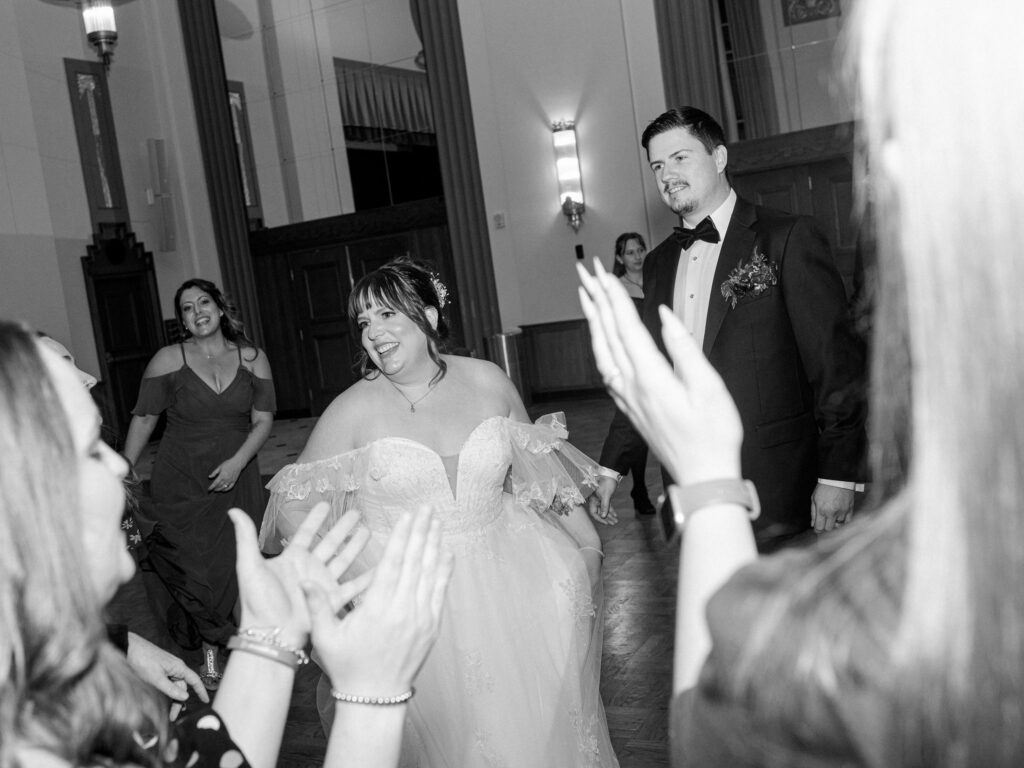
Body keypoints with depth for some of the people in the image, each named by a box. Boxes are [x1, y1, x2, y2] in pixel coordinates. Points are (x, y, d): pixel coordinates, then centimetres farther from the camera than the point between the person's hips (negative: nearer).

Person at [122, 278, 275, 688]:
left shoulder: (252, 358, 4)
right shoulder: (167, 361, 0)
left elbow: (263, 420, 2)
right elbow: (143, 419, 3)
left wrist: (237, 462, -12)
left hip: (236, 478, 2)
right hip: (181, 481, -2)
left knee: (234, 565, 0)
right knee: (195, 566, -7)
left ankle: (213, 641, 21)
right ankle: (213, 647, 14)